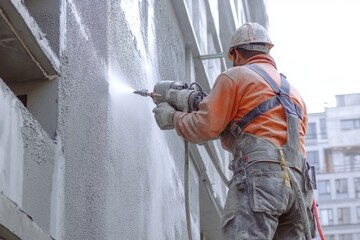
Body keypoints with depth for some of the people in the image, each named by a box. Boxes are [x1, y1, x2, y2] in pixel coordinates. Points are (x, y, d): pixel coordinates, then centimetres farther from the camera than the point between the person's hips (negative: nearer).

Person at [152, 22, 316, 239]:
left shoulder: (235, 77, 9)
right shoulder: (294, 92, 30)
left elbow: (205, 127, 3)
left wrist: (172, 117, 22)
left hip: (259, 176, -7)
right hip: (299, 183, 7)